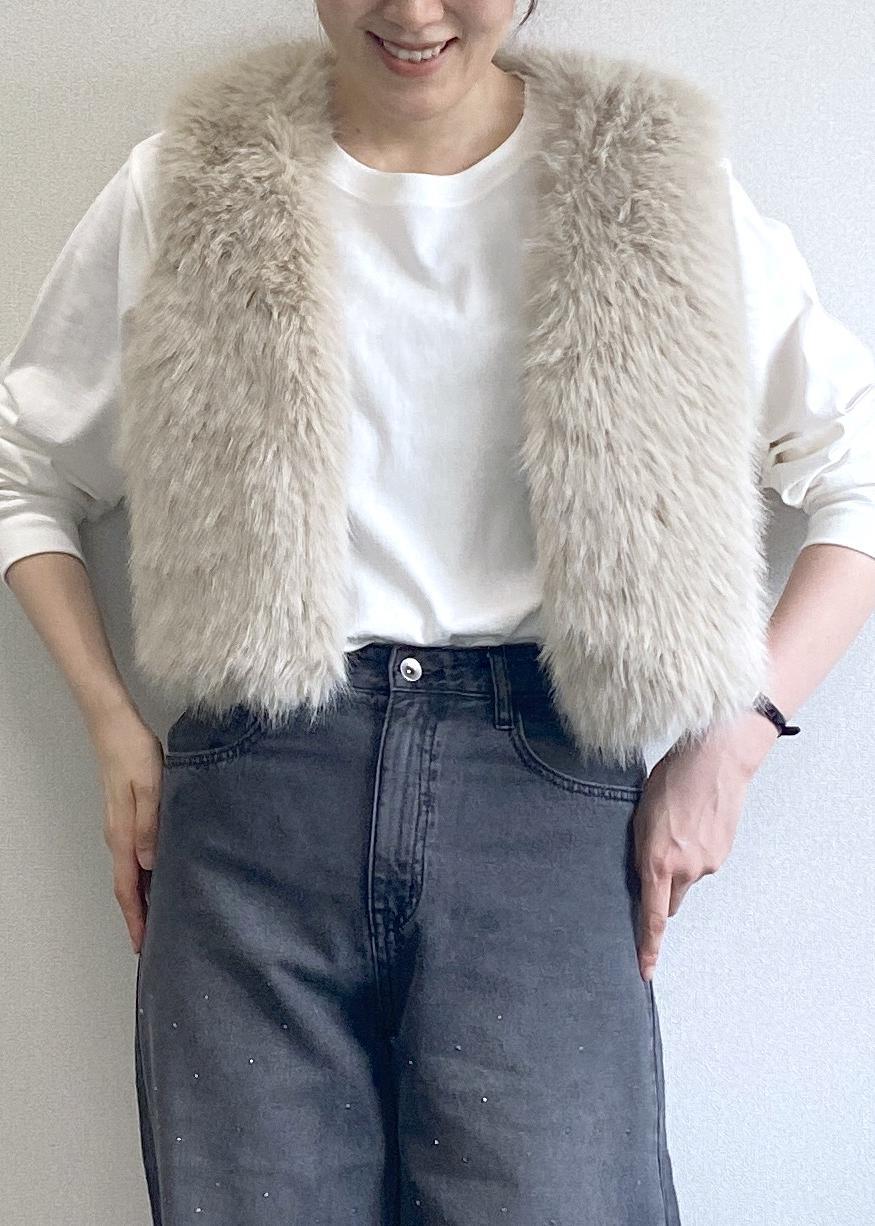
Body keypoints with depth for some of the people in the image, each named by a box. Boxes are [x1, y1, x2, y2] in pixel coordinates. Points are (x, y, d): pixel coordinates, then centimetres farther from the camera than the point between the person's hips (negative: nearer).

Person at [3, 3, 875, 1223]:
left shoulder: (654, 188, 6)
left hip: (542, 800, 0)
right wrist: (115, 731, 6)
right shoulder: (185, 192, 7)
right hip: (256, 803, 1)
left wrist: (736, 738, 0)